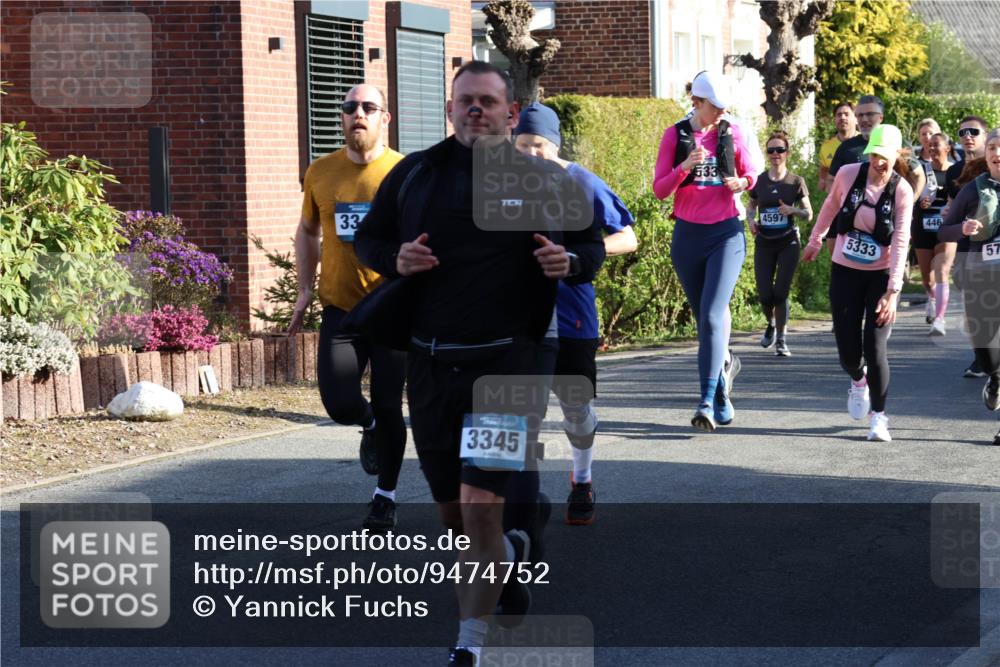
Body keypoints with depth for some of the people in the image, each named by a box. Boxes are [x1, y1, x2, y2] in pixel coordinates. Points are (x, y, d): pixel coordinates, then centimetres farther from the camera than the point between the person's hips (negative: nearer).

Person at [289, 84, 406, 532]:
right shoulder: (320, 173, 4)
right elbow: (307, 232, 19)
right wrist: (305, 288, 11)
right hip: (339, 307, 2)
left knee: (388, 406, 3)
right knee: (340, 402, -10)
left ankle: (385, 496, 21)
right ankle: (370, 427, 27)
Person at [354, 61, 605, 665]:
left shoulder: (544, 180, 3)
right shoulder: (415, 173, 7)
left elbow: (592, 245, 12)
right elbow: (368, 239, 15)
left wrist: (570, 262, -11)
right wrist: (394, 259, -8)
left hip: (505, 361, -3)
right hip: (430, 362, 4)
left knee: (481, 505, -14)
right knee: (451, 512, 14)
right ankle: (512, 551, 48)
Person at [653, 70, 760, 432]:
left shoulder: (732, 134, 3)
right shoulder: (675, 136, 2)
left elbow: (751, 172, 15)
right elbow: (660, 189, -2)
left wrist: (742, 182, -8)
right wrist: (685, 166, -19)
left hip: (726, 233, -2)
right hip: (688, 235, 2)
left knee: (712, 315, -16)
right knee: (704, 317, 11)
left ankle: (708, 401, -19)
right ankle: (723, 364, 40)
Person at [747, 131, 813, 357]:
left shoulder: (796, 182, -2)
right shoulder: (759, 181, 3)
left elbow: (809, 215, 2)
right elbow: (751, 206, 17)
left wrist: (792, 210, -18)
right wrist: (751, 220, -5)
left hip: (788, 242, -2)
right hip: (764, 243, 2)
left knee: (781, 293, -6)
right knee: (765, 295, -2)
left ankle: (781, 340, 6)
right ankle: (771, 325, 30)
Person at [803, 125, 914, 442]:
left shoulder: (902, 191, -14)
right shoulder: (848, 175, -9)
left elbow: (900, 243, -19)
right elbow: (830, 206, 13)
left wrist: (893, 292, -26)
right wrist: (815, 240, 24)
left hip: (881, 276, -2)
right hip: (845, 272, 2)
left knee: (875, 348, -13)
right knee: (849, 353, 0)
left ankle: (879, 416, 4)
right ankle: (859, 381, 37)